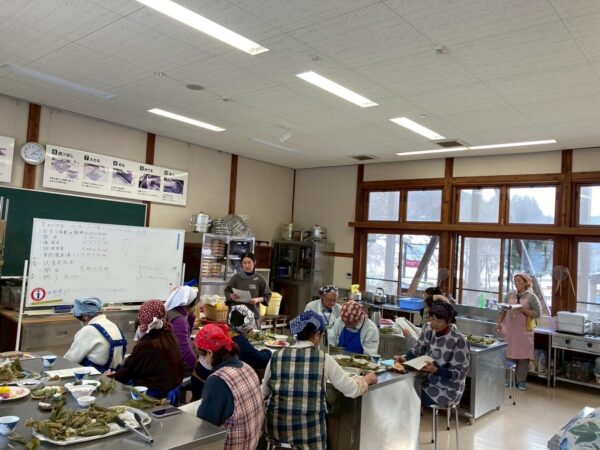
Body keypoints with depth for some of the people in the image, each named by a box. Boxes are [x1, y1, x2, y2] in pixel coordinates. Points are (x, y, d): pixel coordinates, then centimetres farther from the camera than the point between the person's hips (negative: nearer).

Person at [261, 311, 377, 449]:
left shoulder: (276, 357, 0)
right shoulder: (324, 359, -6)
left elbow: (263, 393, 13)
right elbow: (351, 390, 3)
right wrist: (366, 380, 23)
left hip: (276, 428, 3)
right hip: (309, 433, -3)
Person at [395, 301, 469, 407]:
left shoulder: (458, 340, -20)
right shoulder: (428, 329, -2)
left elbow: (460, 372, -17)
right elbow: (417, 350, 8)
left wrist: (435, 370, -30)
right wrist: (404, 358, -13)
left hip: (447, 390, -6)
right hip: (428, 381, 6)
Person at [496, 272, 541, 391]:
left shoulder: (531, 297, -3)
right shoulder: (509, 295, 8)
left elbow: (537, 313, -8)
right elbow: (503, 310, 13)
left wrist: (523, 310, -17)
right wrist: (499, 322, 3)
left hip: (523, 331, -3)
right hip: (509, 329, 3)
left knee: (523, 356, 1)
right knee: (509, 354, 6)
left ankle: (521, 380, 11)